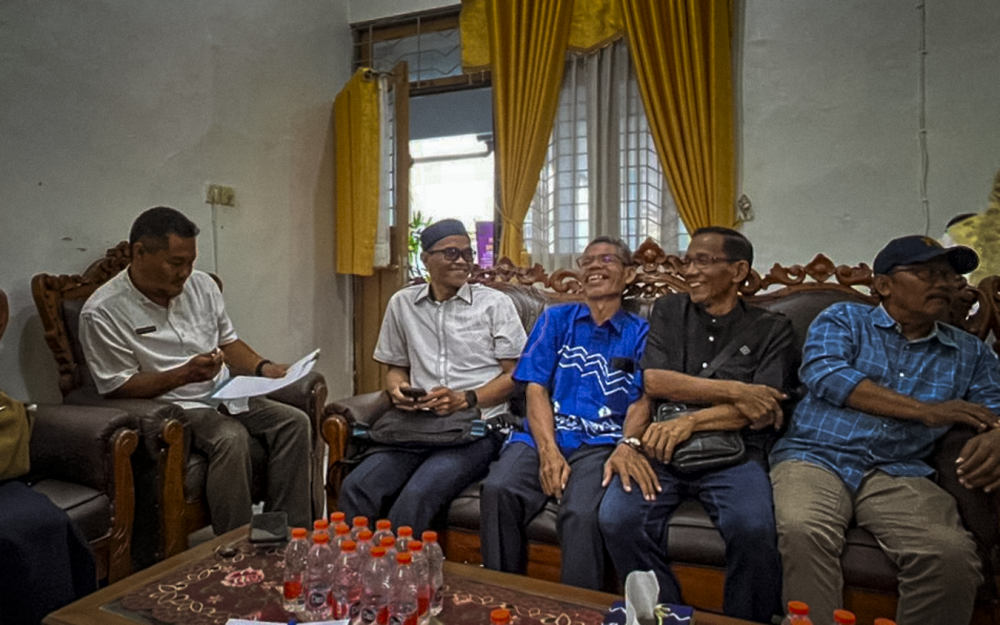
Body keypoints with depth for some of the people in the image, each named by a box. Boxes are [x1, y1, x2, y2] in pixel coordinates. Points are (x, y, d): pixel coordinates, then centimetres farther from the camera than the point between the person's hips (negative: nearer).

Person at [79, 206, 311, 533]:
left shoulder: (201, 285, 8)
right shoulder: (102, 312, -9)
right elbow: (117, 388, -11)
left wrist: (262, 368, -4)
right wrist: (186, 374, -23)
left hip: (225, 396, 6)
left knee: (294, 422, -15)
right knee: (231, 438, -34)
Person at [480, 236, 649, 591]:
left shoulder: (640, 333, 11)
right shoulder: (556, 320, 15)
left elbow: (640, 402, 2)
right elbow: (536, 389, 5)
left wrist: (627, 448, -21)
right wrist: (549, 451, -11)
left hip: (600, 445, -1)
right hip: (543, 436, 2)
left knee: (581, 513, -32)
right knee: (497, 490, -27)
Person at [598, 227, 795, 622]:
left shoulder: (772, 329, 10)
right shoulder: (668, 312, 15)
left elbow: (764, 414, -2)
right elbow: (654, 382, 0)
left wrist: (690, 421, -15)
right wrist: (734, 390, -7)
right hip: (662, 449, 2)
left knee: (753, 528, -31)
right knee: (617, 520, -25)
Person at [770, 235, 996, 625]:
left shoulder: (970, 353, 20)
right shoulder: (842, 320, 8)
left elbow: (991, 410, 9)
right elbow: (825, 375, -9)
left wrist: (993, 438, -17)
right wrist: (924, 411, -9)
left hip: (899, 473, 3)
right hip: (815, 458, -3)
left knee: (952, 554, -27)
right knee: (803, 532, -33)